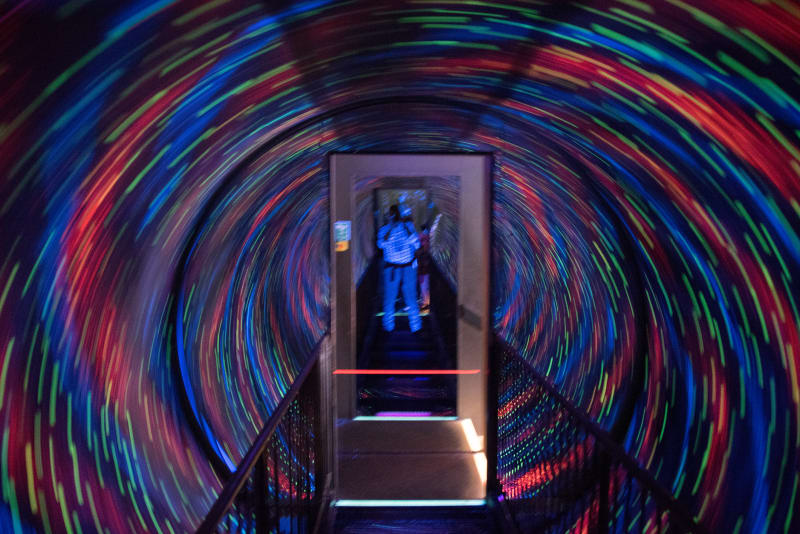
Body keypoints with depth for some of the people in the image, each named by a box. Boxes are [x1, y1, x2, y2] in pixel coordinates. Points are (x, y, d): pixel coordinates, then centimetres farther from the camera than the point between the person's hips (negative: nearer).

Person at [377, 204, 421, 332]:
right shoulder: (384, 229, 3)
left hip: (408, 266, 0)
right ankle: (388, 325, 11)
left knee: (411, 297, 3)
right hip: (391, 268, 0)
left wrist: (406, 228, -2)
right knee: (389, 296, 2)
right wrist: (390, 229, -9)